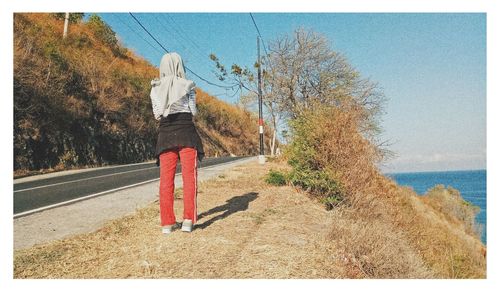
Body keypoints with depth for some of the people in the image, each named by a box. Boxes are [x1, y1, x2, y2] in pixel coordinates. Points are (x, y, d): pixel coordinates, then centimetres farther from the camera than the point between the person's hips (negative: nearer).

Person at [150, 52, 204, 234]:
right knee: (189, 177, 2)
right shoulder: (187, 85, 1)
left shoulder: (155, 88, 7)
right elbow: (193, 111, 2)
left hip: (165, 134, 3)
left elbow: (157, 115, 8)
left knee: (166, 180, 4)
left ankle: (167, 223, 5)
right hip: (186, 132, -2)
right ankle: (188, 219, -3)